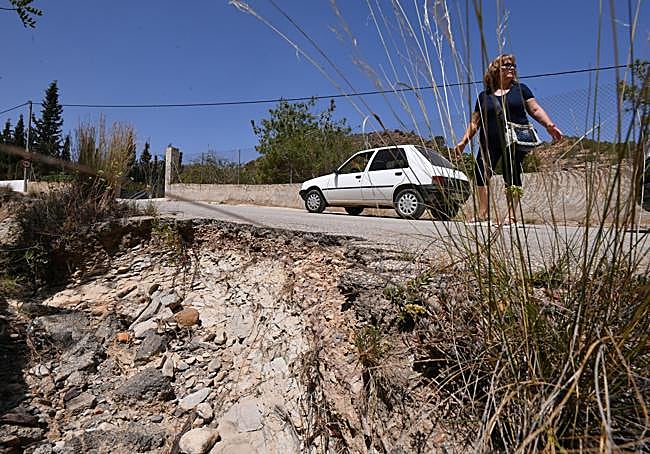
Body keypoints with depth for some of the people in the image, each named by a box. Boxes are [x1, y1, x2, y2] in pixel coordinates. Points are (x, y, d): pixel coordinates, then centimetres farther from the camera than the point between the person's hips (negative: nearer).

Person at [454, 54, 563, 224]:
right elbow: (475, 122, 15)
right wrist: (464, 141, 6)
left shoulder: (520, 89, 14)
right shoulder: (484, 95, 15)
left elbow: (535, 109, 8)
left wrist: (549, 125, -6)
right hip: (490, 142, 1)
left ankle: (512, 214, -1)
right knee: (481, 173, -12)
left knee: (512, 176, -5)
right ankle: (482, 213, -8)